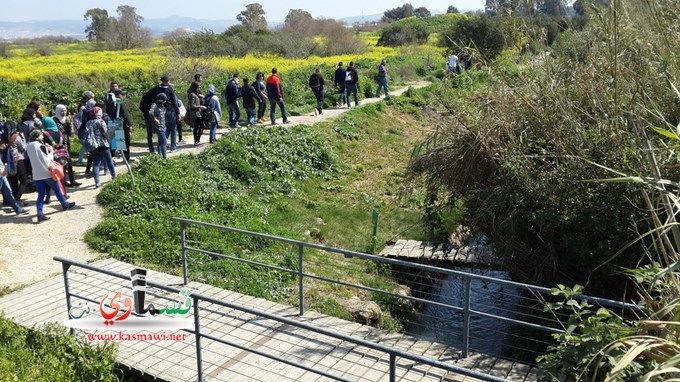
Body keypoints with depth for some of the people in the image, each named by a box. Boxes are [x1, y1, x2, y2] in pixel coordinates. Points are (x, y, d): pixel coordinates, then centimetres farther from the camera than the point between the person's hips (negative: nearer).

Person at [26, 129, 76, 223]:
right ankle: (65, 204, 32)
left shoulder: (28, 147, 6)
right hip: (46, 172, -5)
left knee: (41, 195, 5)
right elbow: (48, 160, -14)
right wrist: (50, 151, -1)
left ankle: (40, 215, -5)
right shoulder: (41, 146, -14)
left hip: (36, 175, 5)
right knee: (57, 189, 15)